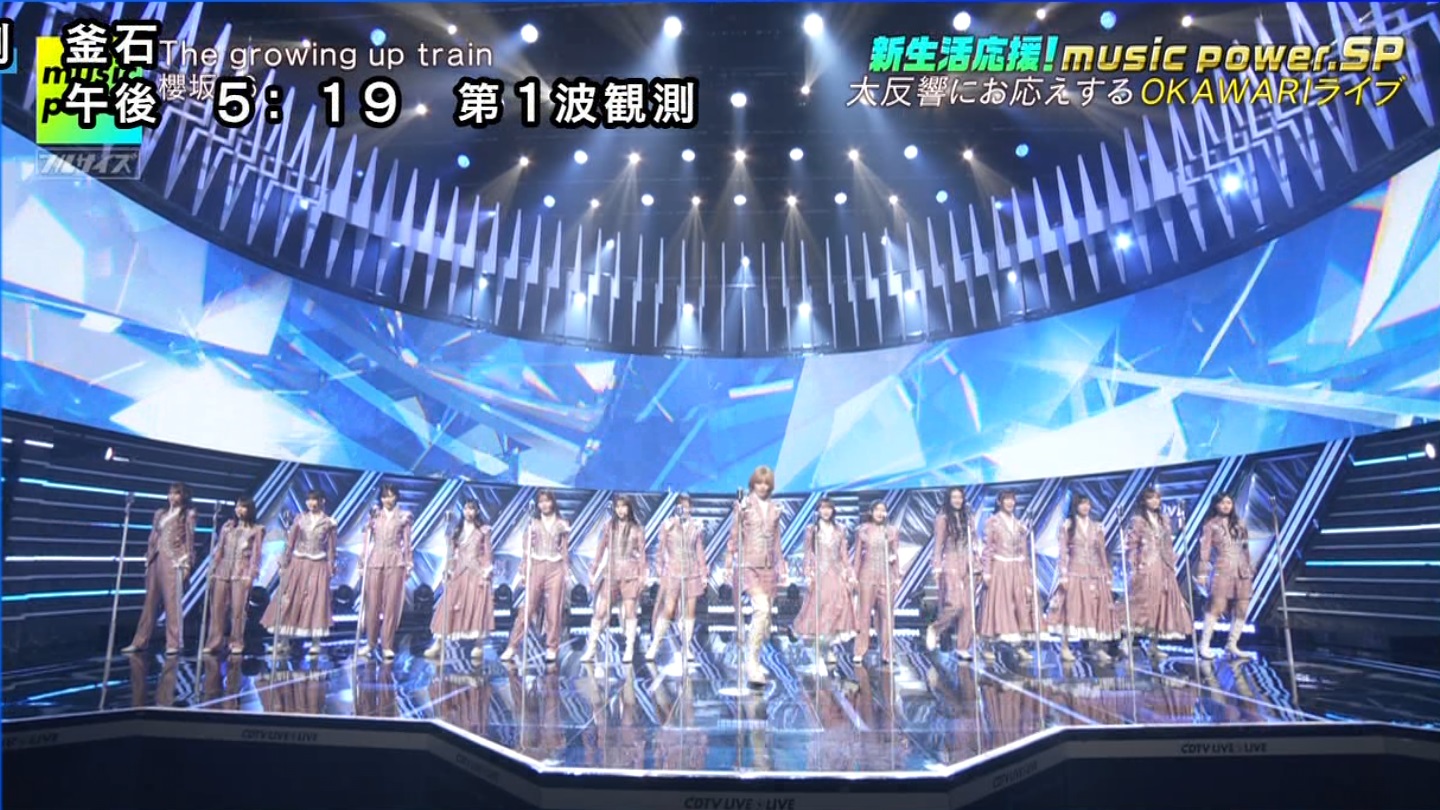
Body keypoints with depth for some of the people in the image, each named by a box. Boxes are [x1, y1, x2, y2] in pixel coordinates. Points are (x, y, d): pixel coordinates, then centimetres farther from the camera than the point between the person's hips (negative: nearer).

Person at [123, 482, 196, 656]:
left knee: (172, 601, -7)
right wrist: (148, 560, 11)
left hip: (174, 560, -5)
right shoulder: (160, 513, 18)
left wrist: (186, 564, -8)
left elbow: (189, 539, -2)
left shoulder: (188, 514, 3)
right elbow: (153, 538, 18)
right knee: (151, 601, 8)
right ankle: (140, 642, 14)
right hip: (156, 559, 5)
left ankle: (174, 644, -6)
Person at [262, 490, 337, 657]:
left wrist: (331, 569, -2)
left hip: (318, 566, -2)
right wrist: (284, 563, -1)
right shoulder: (300, 519, 5)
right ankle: (283, 640, 11)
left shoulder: (329, 523, 0)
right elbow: (290, 543, 5)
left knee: (315, 602, 1)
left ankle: (315, 643, 8)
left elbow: (331, 548, 1)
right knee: (289, 601, 2)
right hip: (297, 564, 2)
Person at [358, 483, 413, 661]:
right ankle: (370, 642, 17)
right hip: (374, 561, 1)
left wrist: (409, 565, 1)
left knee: (392, 604, 0)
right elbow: (367, 541, 9)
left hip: (396, 562, -1)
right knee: (372, 603, 4)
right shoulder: (374, 516, 9)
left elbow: (407, 542, 5)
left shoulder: (404, 517, 5)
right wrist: (362, 564, 5)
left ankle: (387, 645, 7)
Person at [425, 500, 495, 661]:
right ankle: (437, 645, 1)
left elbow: (487, 553, -2)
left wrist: (485, 574, -9)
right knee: (447, 608, -2)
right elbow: (451, 552, 10)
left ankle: (479, 646, 6)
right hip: (458, 572, 3)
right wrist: (447, 571, 3)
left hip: (477, 573, -3)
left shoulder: (484, 530, 2)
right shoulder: (457, 529, 11)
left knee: (477, 609, -1)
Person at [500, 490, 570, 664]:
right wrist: (523, 572, 1)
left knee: (554, 610, 1)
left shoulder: (562, 524, 8)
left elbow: (565, 551, 9)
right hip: (536, 567, 0)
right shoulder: (533, 524, 7)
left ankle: (552, 648, 10)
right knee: (528, 609, -3)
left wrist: (567, 572, 4)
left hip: (555, 569, 0)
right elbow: (526, 550, 6)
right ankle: (512, 646, 3)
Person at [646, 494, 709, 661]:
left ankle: (686, 648, 13)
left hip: (692, 572, 2)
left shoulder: (697, 526, 6)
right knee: (668, 610, -6)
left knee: (690, 611, 4)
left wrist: (704, 574, 8)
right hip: (673, 572, -2)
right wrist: (660, 573, 1)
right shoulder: (668, 525, 0)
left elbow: (700, 551, 10)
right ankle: (654, 646, 4)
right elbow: (661, 550, 3)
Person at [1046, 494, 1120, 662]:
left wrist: (1107, 575, 8)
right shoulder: (1068, 526, 1)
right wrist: (1063, 575, -10)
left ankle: (1097, 647, 7)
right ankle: (1065, 647, -1)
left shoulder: (1097, 527, 11)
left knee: (1097, 609, 1)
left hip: (1094, 573, 3)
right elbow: (1063, 552, -3)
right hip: (1074, 572, -3)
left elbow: (1102, 552, 11)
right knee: (1071, 608, -4)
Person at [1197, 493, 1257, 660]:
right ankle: (1204, 644, -6)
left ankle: (1232, 644, 15)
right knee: (1217, 607, -11)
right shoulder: (1211, 525, 1)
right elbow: (1205, 549, -3)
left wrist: (1250, 568, 12)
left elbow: (1246, 548, 17)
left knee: (1242, 609, 3)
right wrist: (1203, 572, -8)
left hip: (1242, 571, 5)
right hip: (1222, 571, -5)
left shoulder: (1239, 524, 14)